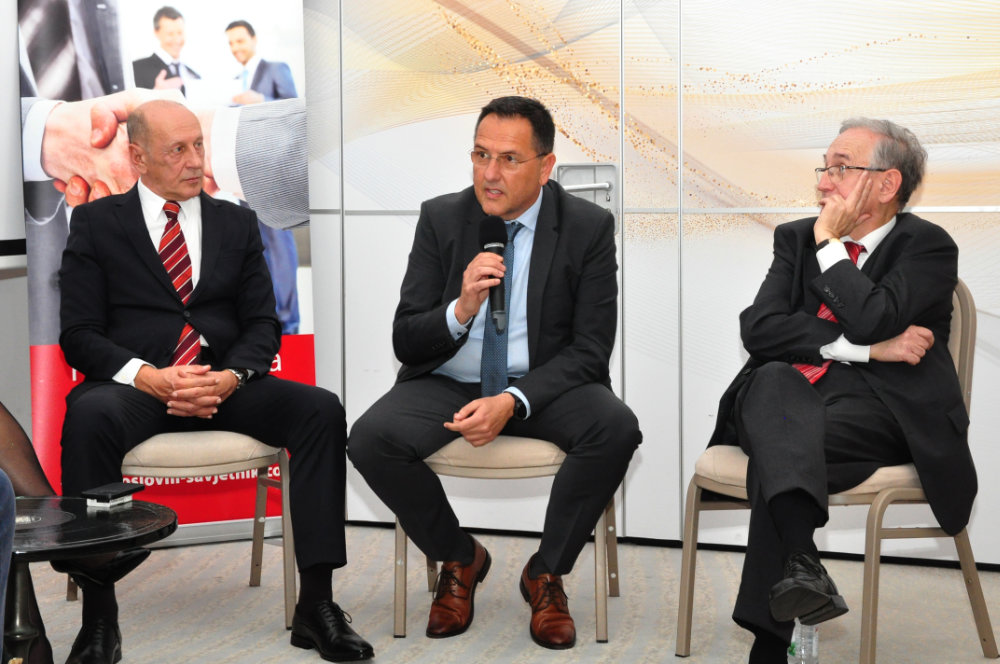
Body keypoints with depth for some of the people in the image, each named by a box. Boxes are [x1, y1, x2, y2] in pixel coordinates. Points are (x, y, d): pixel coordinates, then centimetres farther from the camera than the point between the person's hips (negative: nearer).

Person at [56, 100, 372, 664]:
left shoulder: (237, 224, 17)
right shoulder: (96, 223, 9)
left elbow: (263, 325, 10)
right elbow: (79, 335, 0)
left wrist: (230, 377, -13)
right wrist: (149, 377, -18)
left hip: (225, 385, 3)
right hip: (135, 384, -2)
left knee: (321, 410, -24)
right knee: (89, 416, -37)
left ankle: (317, 606, -23)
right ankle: (99, 616, -30)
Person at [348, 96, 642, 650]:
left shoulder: (589, 227, -6)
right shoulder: (440, 219, -2)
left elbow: (589, 351, -9)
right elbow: (405, 342, -4)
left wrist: (512, 402, -25)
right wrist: (461, 310, -26)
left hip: (543, 385, -1)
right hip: (448, 383, 1)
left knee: (616, 428, -31)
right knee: (370, 438, -27)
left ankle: (546, 573, -5)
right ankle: (460, 559, 2)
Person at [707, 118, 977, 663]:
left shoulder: (927, 247, 5)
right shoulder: (797, 238, 19)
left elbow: (874, 321, -16)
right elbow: (758, 327, 1)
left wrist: (830, 243, -2)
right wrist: (866, 348, -9)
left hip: (878, 407, -3)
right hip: (788, 394, 4)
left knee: (775, 449, -33)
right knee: (773, 377, -34)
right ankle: (799, 559, -54)